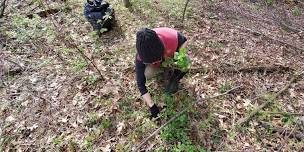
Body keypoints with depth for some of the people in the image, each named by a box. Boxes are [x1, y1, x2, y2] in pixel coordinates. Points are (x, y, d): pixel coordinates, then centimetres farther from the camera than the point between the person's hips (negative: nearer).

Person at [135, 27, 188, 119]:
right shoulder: (140, 58, -36)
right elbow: (140, 83, -29)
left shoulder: (171, 37, -41)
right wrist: (152, 106, -32)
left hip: (172, 54, 0)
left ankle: (174, 79, 4)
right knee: (148, 74, -28)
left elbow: (184, 41, -17)